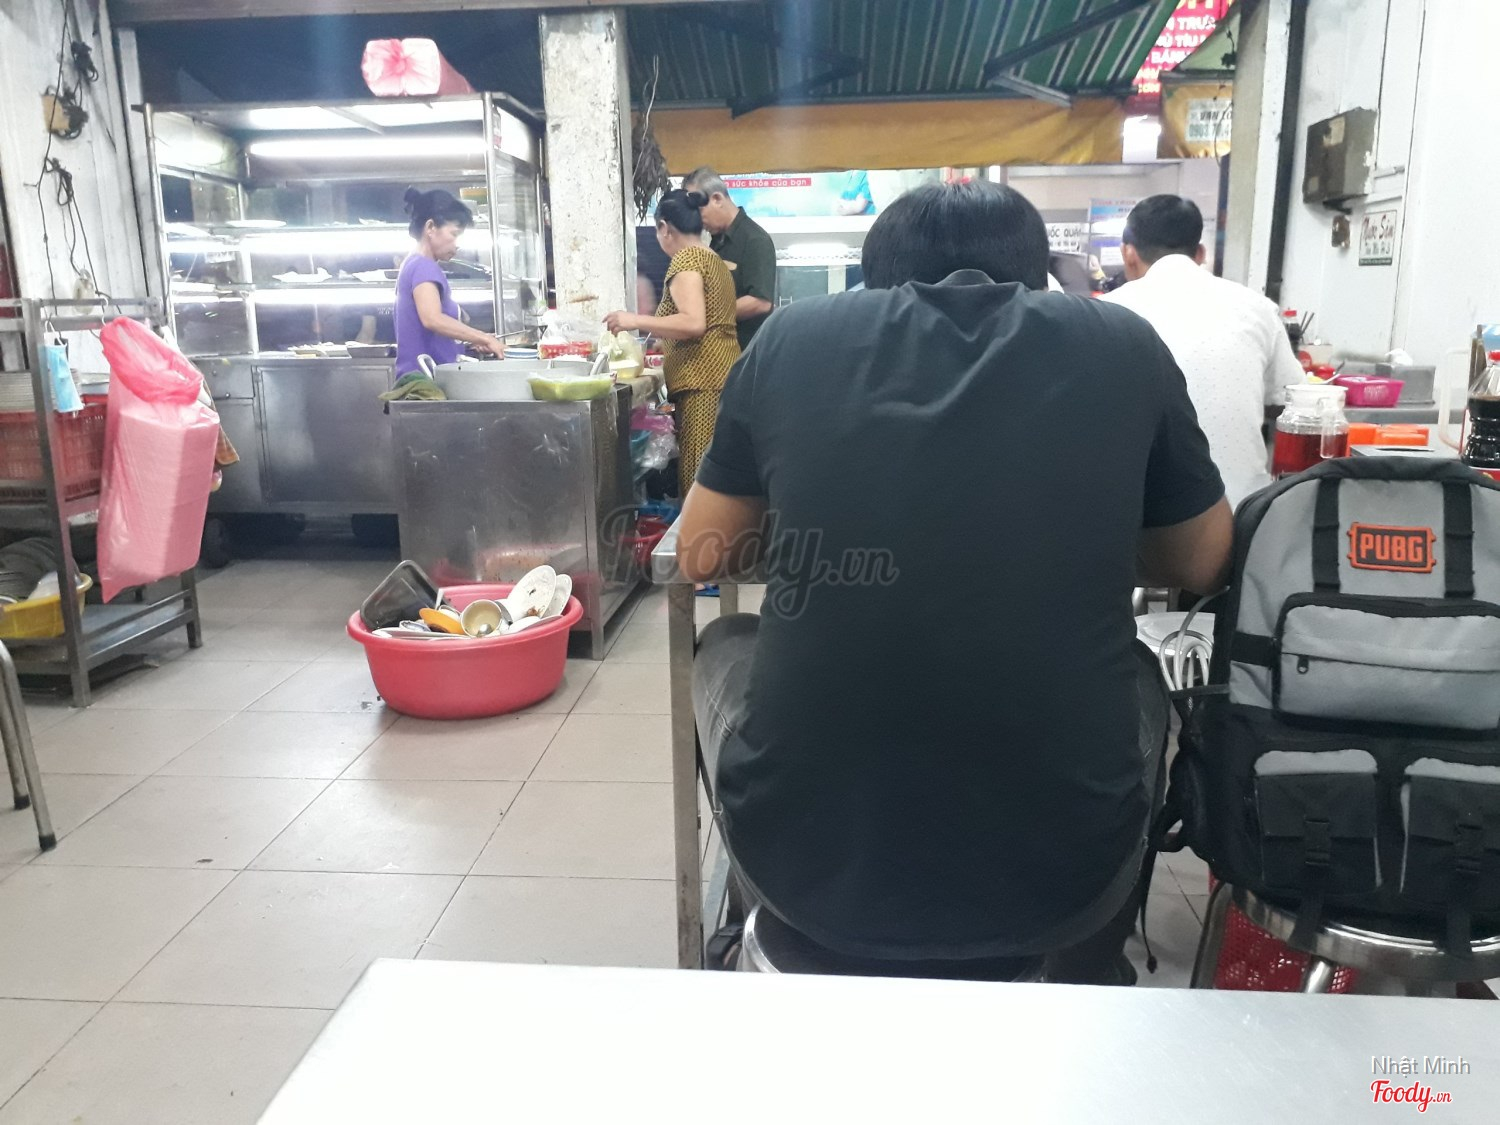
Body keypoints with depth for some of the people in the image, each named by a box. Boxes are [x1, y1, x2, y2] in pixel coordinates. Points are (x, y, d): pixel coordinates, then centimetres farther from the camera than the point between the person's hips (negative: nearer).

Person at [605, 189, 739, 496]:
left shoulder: (685, 259, -6)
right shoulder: (714, 260, 20)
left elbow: (693, 323, -19)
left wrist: (636, 321, -13)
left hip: (702, 379, -9)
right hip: (721, 372, 9)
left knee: (699, 472, -9)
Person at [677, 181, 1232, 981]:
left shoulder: (795, 336, 2)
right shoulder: (1123, 345, 2)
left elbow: (700, 556, 13)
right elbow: (1202, 564, 16)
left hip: (802, 861, 1)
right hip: (1058, 879, 1)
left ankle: (792, 936, 50)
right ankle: (1092, 973, 49)